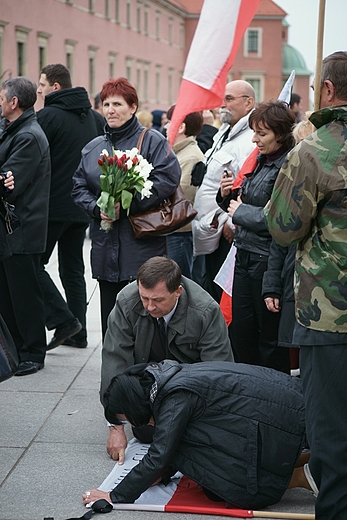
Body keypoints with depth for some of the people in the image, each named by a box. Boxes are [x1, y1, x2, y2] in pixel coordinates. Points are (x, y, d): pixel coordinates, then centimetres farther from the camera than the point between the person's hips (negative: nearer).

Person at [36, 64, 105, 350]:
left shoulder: (48, 116, -12)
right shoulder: (93, 117, 10)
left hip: (54, 205, -7)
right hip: (82, 207, 7)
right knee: (73, 268, 13)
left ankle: (63, 320, -6)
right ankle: (78, 333, 15)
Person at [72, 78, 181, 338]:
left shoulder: (152, 140, -2)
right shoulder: (92, 148, 16)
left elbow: (168, 179, -15)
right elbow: (79, 187, 15)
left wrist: (127, 204, -18)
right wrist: (97, 208, -7)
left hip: (142, 246, -5)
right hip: (105, 249, 5)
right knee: (110, 318, 10)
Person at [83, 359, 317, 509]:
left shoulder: (176, 397, -17)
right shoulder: (175, 376, 10)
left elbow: (159, 456, -17)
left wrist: (115, 496, -9)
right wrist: (162, 474, 20)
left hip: (280, 419, -9)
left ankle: (302, 476, -1)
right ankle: (305, 459, 14)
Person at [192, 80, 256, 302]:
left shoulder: (251, 140, -17)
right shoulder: (224, 134, 16)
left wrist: (232, 223, -20)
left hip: (228, 235, -10)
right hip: (212, 232, 10)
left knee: (224, 297, -4)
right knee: (211, 292, 18)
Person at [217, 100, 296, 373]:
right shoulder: (261, 161, 12)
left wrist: (241, 211, -12)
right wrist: (228, 195, 0)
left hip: (268, 259, -9)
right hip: (245, 255, 9)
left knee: (269, 336, 3)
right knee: (241, 331, 14)